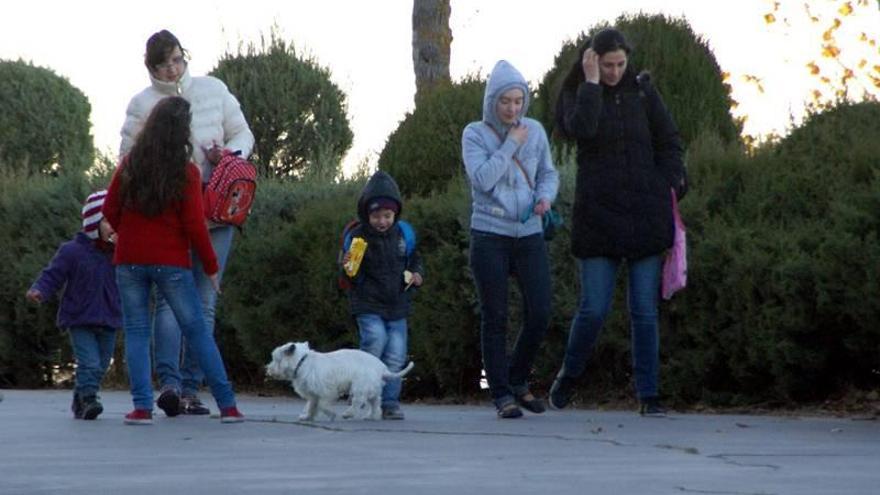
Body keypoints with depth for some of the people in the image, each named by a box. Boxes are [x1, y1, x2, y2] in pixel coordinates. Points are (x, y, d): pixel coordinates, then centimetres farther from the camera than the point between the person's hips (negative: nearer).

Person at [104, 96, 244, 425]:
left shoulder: (130, 164, 1)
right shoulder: (186, 172, -8)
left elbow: (110, 210, 6)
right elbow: (194, 225, -9)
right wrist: (211, 266, 2)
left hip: (130, 261, 2)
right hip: (171, 262, -2)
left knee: (136, 330, 7)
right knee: (197, 330, 5)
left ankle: (142, 407, -4)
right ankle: (227, 406, 5)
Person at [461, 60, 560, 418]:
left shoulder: (535, 131, 8)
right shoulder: (475, 134, -2)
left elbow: (548, 173, 18)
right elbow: (482, 179, -14)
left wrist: (545, 197, -3)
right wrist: (511, 145, -12)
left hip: (530, 236, 3)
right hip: (489, 237, -3)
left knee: (539, 314, -3)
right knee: (495, 318, 0)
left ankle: (518, 381, 18)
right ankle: (502, 395, 6)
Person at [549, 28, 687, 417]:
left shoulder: (642, 90, 7)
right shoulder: (576, 93, 2)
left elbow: (669, 142, 10)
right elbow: (581, 129, -20)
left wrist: (670, 185, -2)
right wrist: (592, 83, -15)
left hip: (644, 213, 2)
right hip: (598, 214, -2)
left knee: (645, 309, 1)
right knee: (594, 308, -5)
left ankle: (648, 395, 5)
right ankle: (568, 376, 20)